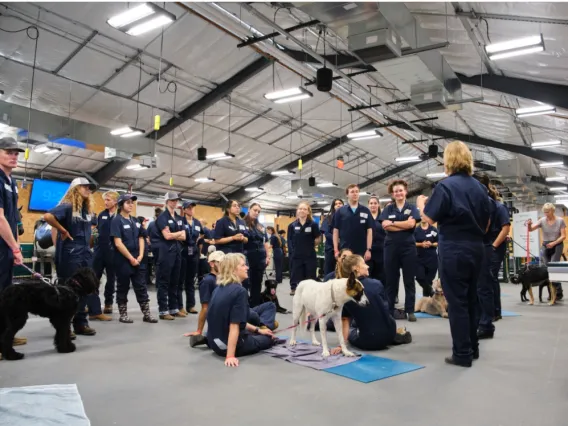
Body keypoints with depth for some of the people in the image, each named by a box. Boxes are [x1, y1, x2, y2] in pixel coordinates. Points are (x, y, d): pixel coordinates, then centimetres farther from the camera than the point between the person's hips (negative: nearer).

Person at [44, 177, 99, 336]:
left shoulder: (88, 209, 12)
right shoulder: (67, 206, -12)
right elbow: (48, 216, -28)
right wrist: (63, 230, -17)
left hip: (85, 253, 8)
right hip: (70, 254, -8)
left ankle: (81, 323, 20)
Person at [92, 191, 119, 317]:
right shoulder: (101, 215, 8)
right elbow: (97, 230, 20)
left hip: (113, 252, -3)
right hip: (100, 250, 3)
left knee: (111, 278, 10)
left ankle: (108, 303, 21)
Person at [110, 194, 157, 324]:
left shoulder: (135, 221, 11)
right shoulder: (117, 220, -8)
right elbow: (118, 243, -15)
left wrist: (140, 256, -1)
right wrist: (131, 258, -14)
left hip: (138, 260, 6)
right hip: (123, 261, -6)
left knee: (141, 287, 6)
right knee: (123, 288, 5)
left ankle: (147, 314, 10)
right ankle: (123, 315, 16)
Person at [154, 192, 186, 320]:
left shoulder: (179, 218, 15)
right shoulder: (162, 217, -6)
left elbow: (183, 237, 8)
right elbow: (167, 235, -16)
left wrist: (173, 235, -9)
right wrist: (179, 233, -1)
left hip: (177, 251, 7)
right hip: (165, 251, -7)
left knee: (175, 282, 11)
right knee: (164, 282, -2)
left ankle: (174, 309, 18)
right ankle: (163, 311, 2)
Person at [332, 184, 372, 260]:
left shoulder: (366, 211, 5)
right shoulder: (340, 211, 4)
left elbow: (369, 230, 3)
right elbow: (336, 231, 3)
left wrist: (368, 249, -5)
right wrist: (336, 250, -4)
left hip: (361, 251, 1)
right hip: (344, 251, 0)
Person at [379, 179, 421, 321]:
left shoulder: (412, 207, 6)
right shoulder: (388, 208, 8)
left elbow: (411, 224, -11)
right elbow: (384, 225, -8)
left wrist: (392, 223, -8)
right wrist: (404, 225, -12)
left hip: (408, 246, -1)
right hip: (391, 246, 1)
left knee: (409, 279, 4)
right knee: (391, 279, 6)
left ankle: (410, 310, 11)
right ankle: (389, 310, 15)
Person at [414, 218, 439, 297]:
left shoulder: (434, 229, 1)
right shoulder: (416, 230, 2)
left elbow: (439, 243, 4)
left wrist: (431, 244, -14)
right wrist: (421, 244, -14)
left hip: (432, 258, 0)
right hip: (419, 257, 0)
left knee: (429, 279, 3)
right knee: (420, 277, -11)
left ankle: (426, 296, 21)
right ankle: (431, 292, 13)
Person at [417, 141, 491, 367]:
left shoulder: (445, 186, -13)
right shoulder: (480, 187, 8)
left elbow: (430, 218, -11)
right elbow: (486, 225, 12)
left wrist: (421, 203, 8)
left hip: (453, 250, -7)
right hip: (475, 248, 7)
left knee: (457, 301, 1)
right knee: (471, 298, 17)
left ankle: (462, 354, 8)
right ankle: (472, 347, 28)